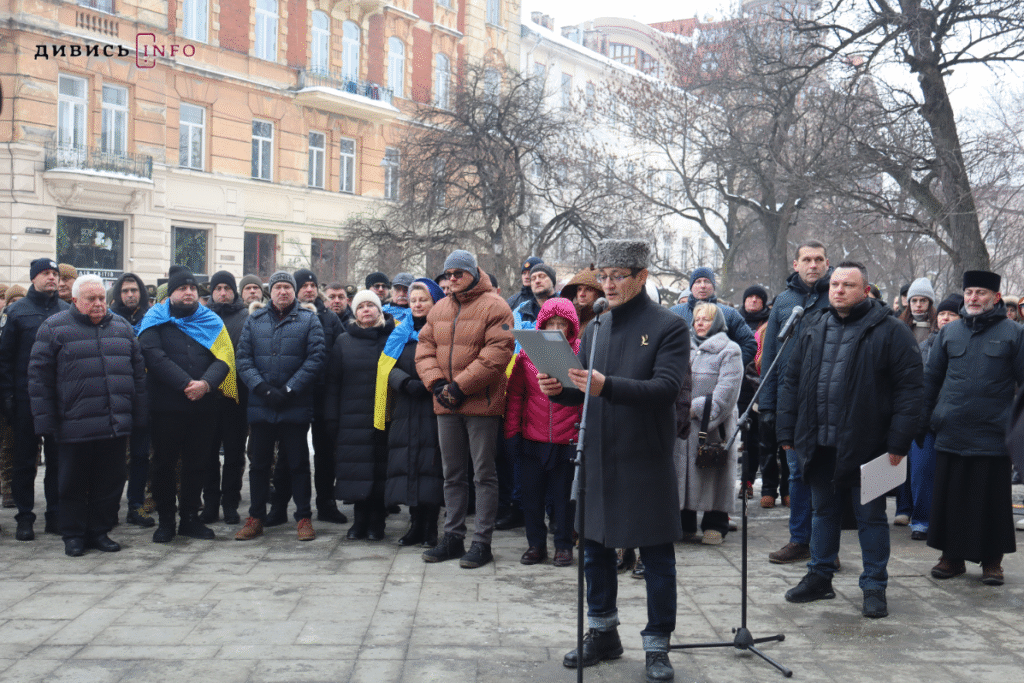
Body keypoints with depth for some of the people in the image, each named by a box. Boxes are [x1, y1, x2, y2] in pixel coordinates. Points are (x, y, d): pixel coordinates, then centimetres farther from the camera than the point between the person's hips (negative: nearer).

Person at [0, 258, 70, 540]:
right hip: (26, 398, -2)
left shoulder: (68, 311, 7)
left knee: (58, 458, 7)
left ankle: (56, 515, 16)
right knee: (25, 460, 5)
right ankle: (25, 518, 13)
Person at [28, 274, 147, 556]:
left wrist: (138, 415, 11)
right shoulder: (54, 328, 0)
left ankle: (100, 532, 21)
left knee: (110, 481, 8)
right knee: (74, 483, 6)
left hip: (116, 425, 4)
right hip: (75, 425, -3)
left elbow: (138, 371, 16)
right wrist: (46, 420, -6)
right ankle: (73, 536, 18)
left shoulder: (121, 327, 13)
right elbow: (39, 375, -2)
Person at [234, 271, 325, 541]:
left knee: (298, 462, 5)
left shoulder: (309, 319, 3)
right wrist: (262, 388, -12)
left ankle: (304, 517, 14)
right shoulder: (254, 320, 10)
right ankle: (256, 517, 20)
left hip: (295, 405, -2)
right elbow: (243, 358, 3)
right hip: (260, 405, 2)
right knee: (258, 462, 10)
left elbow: (315, 359, -6)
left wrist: (288, 390, -13)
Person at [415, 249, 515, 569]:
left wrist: (460, 386, -17)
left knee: (484, 474, 1)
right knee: (452, 474, 13)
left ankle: (482, 542, 6)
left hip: (481, 403, -6)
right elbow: (425, 349, 12)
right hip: (445, 405, 6)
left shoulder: (494, 307, -7)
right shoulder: (439, 309, 14)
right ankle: (453, 537, 23)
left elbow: (496, 354, -16)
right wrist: (436, 383, -6)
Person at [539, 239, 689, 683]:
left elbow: (667, 388, -19)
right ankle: (603, 633, 30)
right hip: (598, 457, 6)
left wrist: (607, 386, -30)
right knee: (595, 547, 14)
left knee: (656, 555, 3)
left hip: (647, 460, -6)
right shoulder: (595, 330, 11)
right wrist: (560, 390, -5)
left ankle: (657, 646, 16)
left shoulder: (669, 326, -6)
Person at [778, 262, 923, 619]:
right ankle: (819, 577, 30)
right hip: (819, 444, 5)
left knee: (870, 516, 6)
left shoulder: (889, 331, -6)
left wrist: (898, 442, -13)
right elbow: (792, 381, 13)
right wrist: (787, 431, 8)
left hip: (866, 445, -5)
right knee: (823, 512, 17)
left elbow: (909, 387, -9)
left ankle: (874, 588, 18)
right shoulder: (812, 329, 11)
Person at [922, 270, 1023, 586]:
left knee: (991, 499, 5)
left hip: (993, 436, -3)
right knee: (949, 496, 9)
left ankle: (992, 561, 18)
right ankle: (952, 556, 21)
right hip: (951, 434, 3)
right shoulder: (949, 332, 10)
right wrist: (925, 417, 10)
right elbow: (931, 378, 14)